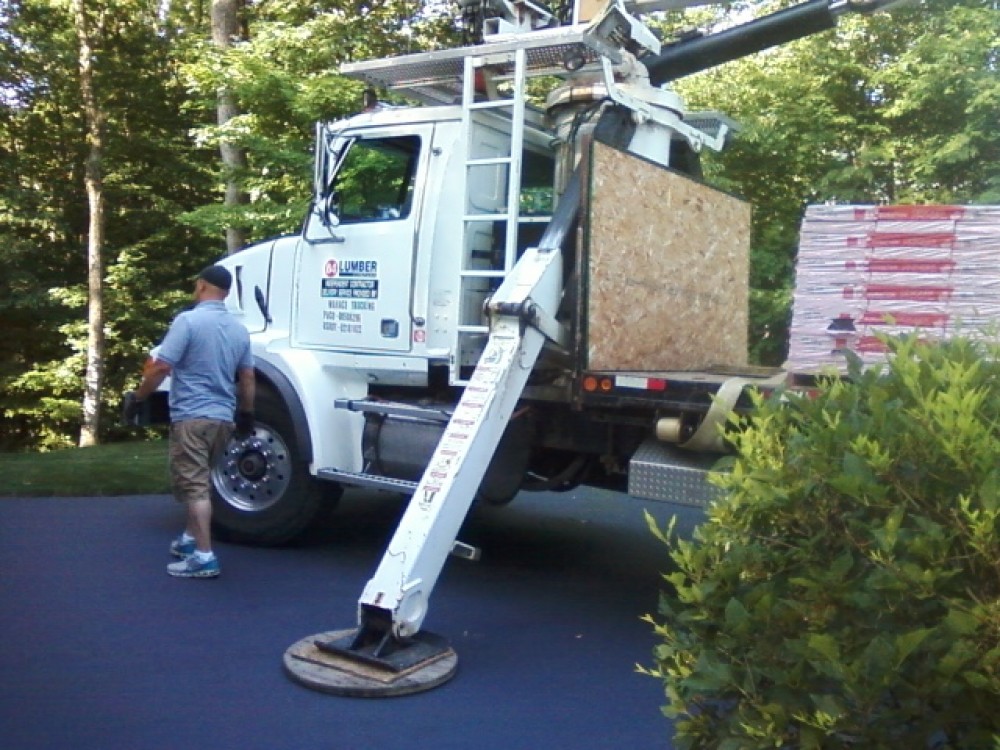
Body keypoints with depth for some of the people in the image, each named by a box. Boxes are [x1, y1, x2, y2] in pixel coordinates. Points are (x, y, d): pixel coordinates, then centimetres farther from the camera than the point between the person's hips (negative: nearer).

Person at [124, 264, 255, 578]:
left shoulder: (188, 320, -11)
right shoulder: (239, 329, 10)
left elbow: (161, 367, -15)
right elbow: (247, 378, 13)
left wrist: (136, 398, -2)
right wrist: (246, 414, 24)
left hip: (191, 416, -7)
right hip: (223, 418, 7)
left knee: (193, 485, -5)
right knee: (198, 481, 22)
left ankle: (204, 556, -7)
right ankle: (190, 539, 33)